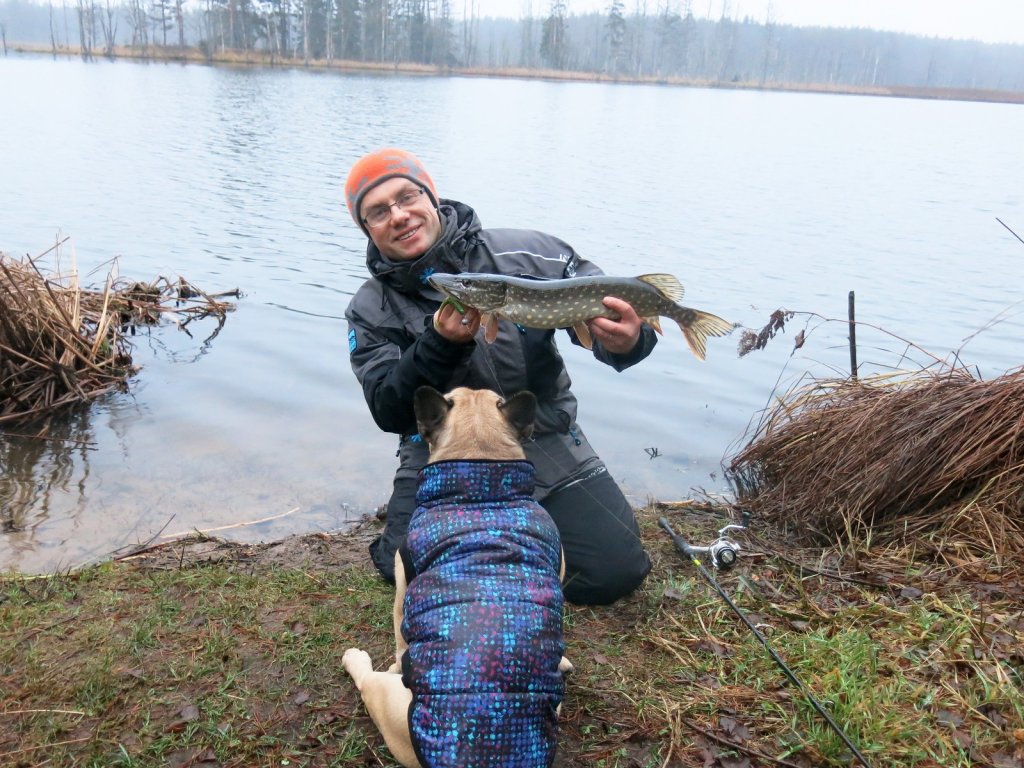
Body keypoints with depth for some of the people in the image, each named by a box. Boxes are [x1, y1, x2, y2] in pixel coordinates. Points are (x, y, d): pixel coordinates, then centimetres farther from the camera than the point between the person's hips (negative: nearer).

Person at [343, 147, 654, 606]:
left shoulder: (529, 254, -7)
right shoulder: (371, 310, -2)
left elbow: (607, 314, -4)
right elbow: (389, 413, -11)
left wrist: (626, 342, -30)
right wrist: (440, 345, -29)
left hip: (545, 443, 0)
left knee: (615, 572, -10)